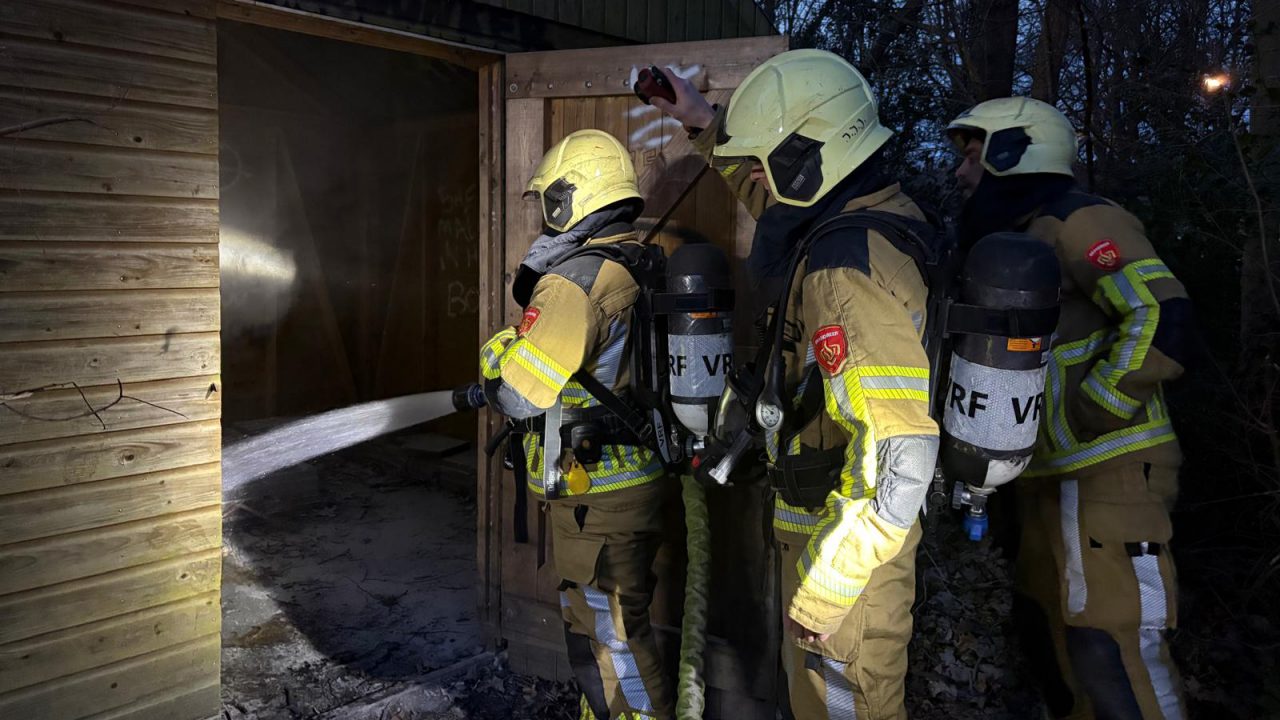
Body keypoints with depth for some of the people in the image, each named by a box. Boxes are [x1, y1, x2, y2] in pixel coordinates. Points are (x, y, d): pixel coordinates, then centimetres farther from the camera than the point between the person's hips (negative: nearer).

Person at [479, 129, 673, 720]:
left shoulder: (575, 280, -21)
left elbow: (515, 393, -21)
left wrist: (495, 352, -1)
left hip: (595, 498, -9)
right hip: (643, 479, 9)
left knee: (608, 639, 4)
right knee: (599, 624, 24)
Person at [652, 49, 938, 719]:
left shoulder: (849, 268, -28)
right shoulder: (884, 212, 2)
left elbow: (901, 451, -31)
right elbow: (778, 198, 24)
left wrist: (823, 586, -25)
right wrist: (706, 125, 23)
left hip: (846, 537, -9)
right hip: (830, 515, 9)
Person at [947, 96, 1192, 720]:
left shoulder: (1078, 222, -10)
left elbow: (1161, 317, -22)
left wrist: (1086, 416, -20)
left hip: (1105, 470, -10)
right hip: (1050, 474, 10)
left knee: (1110, 646, -9)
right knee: (1042, 623, 19)